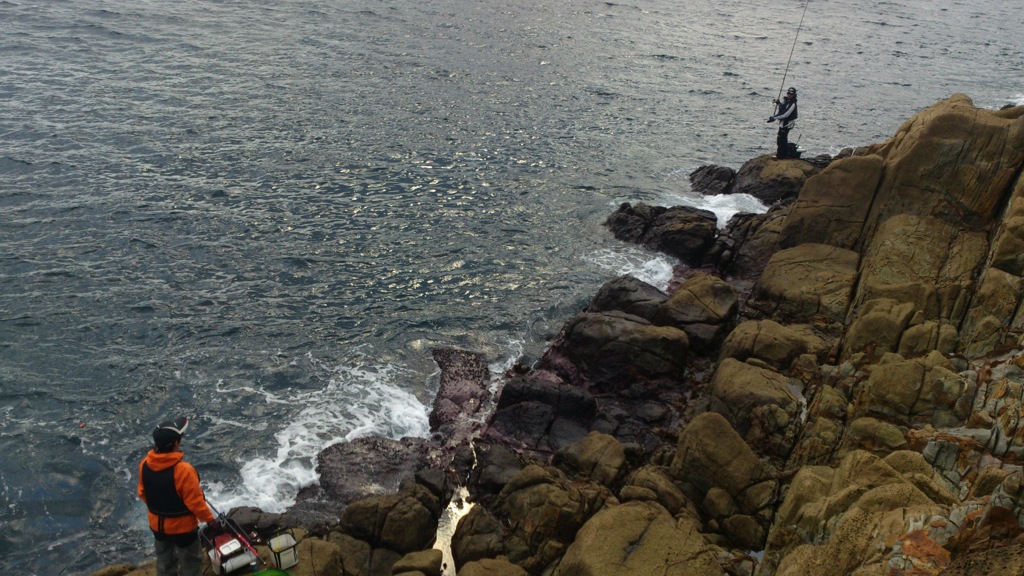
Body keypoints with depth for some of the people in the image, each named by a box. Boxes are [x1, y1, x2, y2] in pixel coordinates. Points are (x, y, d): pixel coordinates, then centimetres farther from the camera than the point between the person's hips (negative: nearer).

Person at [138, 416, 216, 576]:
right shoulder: (183, 470, -33)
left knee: (165, 562, 26)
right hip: (182, 526, -6)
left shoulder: (144, 465, -13)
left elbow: (143, 493, 3)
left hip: (157, 525, 6)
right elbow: (195, 501, -24)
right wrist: (209, 518, -7)